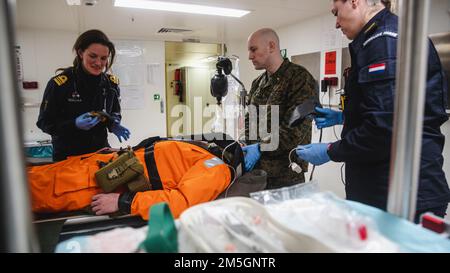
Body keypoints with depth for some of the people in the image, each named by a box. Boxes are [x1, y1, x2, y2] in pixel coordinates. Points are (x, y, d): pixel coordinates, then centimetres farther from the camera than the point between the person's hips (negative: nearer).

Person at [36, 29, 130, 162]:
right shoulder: (59, 84, -15)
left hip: (100, 151, 4)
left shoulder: (111, 83, -4)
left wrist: (114, 125, -12)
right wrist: (74, 124, -27)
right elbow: (45, 122, -10)